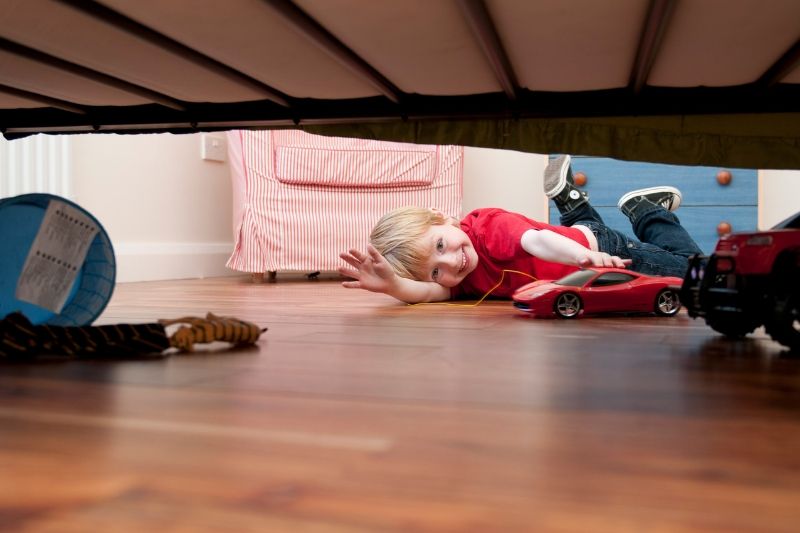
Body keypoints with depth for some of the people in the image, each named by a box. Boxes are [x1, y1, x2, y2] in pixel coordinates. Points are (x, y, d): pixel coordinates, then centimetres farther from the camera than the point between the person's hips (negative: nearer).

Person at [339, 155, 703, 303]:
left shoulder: (489, 226, -39)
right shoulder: (458, 281, -27)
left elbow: (538, 240, -56)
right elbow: (431, 292, -47)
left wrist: (587, 257, -75)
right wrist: (394, 285, -66)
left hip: (600, 246, -4)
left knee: (691, 267, 12)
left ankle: (644, 209, 29)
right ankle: (573, 203, 40)